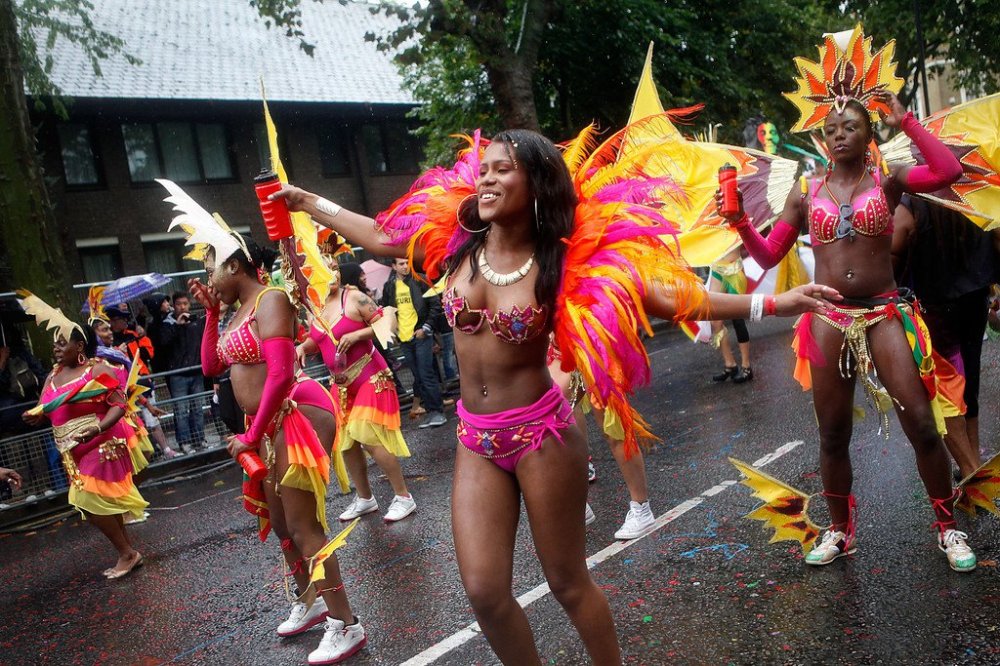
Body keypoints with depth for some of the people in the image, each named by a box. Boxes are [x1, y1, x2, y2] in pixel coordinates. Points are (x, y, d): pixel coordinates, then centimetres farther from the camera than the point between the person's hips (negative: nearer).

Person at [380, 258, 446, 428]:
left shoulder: (420, 280, -4)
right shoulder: (389, 286, 8)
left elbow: (435, 304, -5)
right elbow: (386, 310, 18)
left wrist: (426, 327, -10)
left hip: (421, 335, -4)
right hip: (403, 338, 4)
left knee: (426, 375, -7)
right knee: (418, 377, 8)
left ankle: (438, 410, 2)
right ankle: (430, 411, 15)